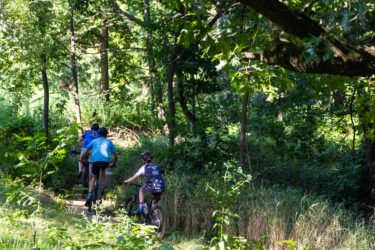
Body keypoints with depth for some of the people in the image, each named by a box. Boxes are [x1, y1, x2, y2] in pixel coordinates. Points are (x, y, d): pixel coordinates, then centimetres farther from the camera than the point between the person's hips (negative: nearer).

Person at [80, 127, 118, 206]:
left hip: (95, 160, 0)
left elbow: (84, 152, 20)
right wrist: (113, 164, 41)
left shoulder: (94, 141, 23)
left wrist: (81, 159, 37)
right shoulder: (109, 142, 24)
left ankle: (89, 195, -1)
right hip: (105, 160, 0)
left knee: (93, 177, 14)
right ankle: (102, 187, 16)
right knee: (103, 171, 33)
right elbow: (115, 155, 26)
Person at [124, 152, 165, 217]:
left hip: (151, 187, -4)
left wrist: (127, 181, 29)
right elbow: (162, 178, 25)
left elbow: (134, 177, 12)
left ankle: (140, 208, 18)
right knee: (154, 203, 28)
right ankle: (155, 219, 18)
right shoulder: (156, 166, 22)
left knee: (141, 190, 30)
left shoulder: (144, 167, 9)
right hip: (161, 188, 4)